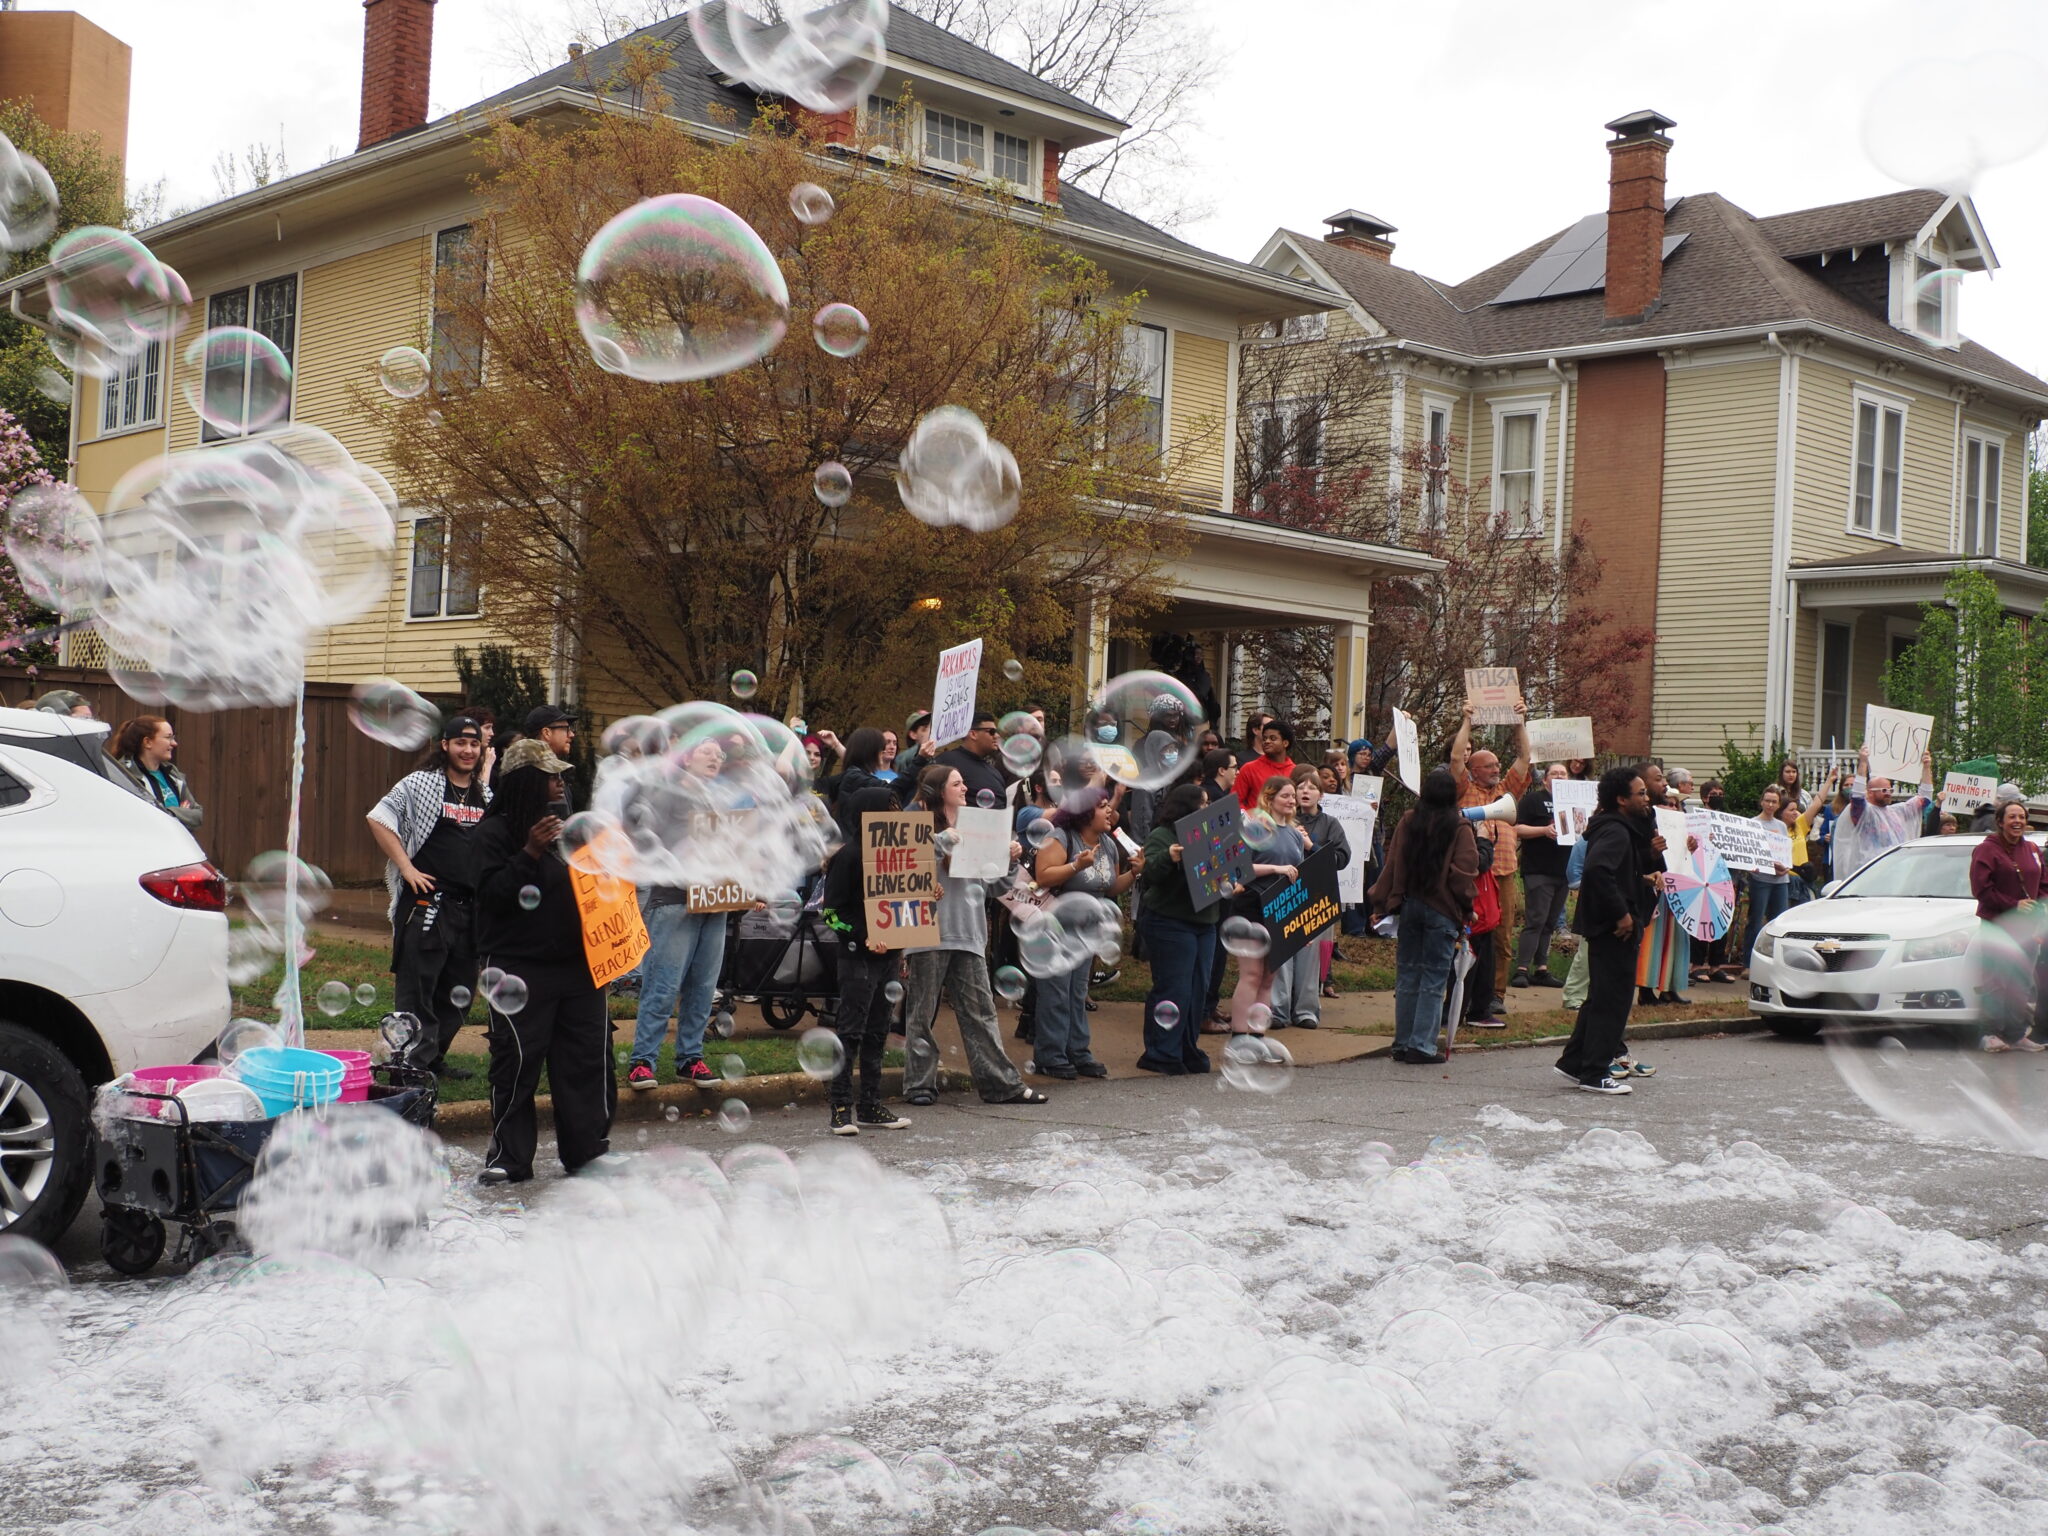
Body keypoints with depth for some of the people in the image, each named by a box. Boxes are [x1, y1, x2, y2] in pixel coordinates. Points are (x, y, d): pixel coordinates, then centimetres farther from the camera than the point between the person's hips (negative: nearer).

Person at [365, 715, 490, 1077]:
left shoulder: (487, 795, 13)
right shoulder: (420, 784, -3)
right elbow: (378, 819, -9)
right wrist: (407, 868, -13)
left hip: (471, 907, 6)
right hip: (427, 903, -6)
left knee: (459, 991, 12)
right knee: (417, 987, -4)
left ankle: (434, 1057, 26)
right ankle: (414, 1063, 0)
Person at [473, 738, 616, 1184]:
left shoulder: (565, 823, 17)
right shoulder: (495, 831, -4)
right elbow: (494, 895, -15)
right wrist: (530, 853, -23)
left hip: (576, 961, 6)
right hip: (519, 967, -6)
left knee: (588, 1056, 5)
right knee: (517, 1063, -5)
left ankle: (589, 1148, 15)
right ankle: (510, 1158, 4)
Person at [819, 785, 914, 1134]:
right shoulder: (848, 855, -8)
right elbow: (832, 910, -10)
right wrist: (864, 936, -19)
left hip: (888, 953, 7)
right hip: (858, 957, -7)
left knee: (877, 1032, 10)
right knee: (851, 1031, -6)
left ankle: (871, 1107, 15)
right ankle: (841, 1109, -3)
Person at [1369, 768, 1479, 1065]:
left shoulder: (1407, 823, 1)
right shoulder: (1460, 828, -8)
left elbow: (1391, 864, 4)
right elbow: (1464, 871, -10)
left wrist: (1381, 904, 11)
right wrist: (1466, 907, 2)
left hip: (1409, 906, 4)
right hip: (1442, 911, -3)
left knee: (1407, 976, 10)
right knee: (1434, 979, 0)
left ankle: (1403, 1043, 14)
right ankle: (1422, 1045, -3)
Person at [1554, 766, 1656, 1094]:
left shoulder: (1621, 829, 16)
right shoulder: (1615, 831, -17)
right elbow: (1598, 870, -33)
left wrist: (1643, 878, 9)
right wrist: (1621, 914, -27)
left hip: (1608, 928, 11)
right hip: (1614, 930, -11)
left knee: (1601, 998, 16)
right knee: (1611, 999, -6)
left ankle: (1574, 1063, 22)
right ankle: (1595, 1073, -1)